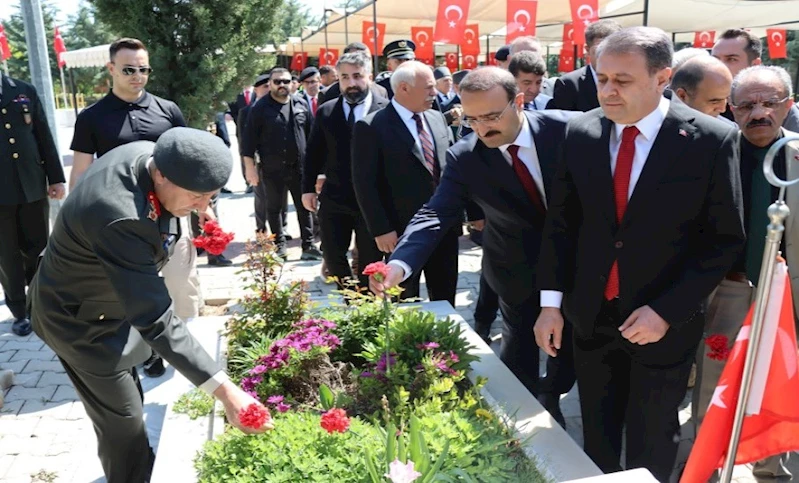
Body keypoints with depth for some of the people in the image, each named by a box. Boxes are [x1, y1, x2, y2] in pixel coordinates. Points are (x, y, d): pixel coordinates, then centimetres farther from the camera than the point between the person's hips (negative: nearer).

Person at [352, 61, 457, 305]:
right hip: (402, 232, -5)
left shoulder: (438, 119, 8)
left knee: (445, 300, 17)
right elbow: (365, 184, -13)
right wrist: (380, 230, -16)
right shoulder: (371, 127, -11)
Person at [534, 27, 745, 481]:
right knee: (596, 435, 19)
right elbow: (560, 221, 1)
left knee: (651, 442, 18)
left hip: (663, 322, -2)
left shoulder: (712, 139, -13)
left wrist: (667, 311, -16)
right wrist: (552, 301, -3)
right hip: (591, 316, 3)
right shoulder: (580, 132, -3)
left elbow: (725, 239, -9)